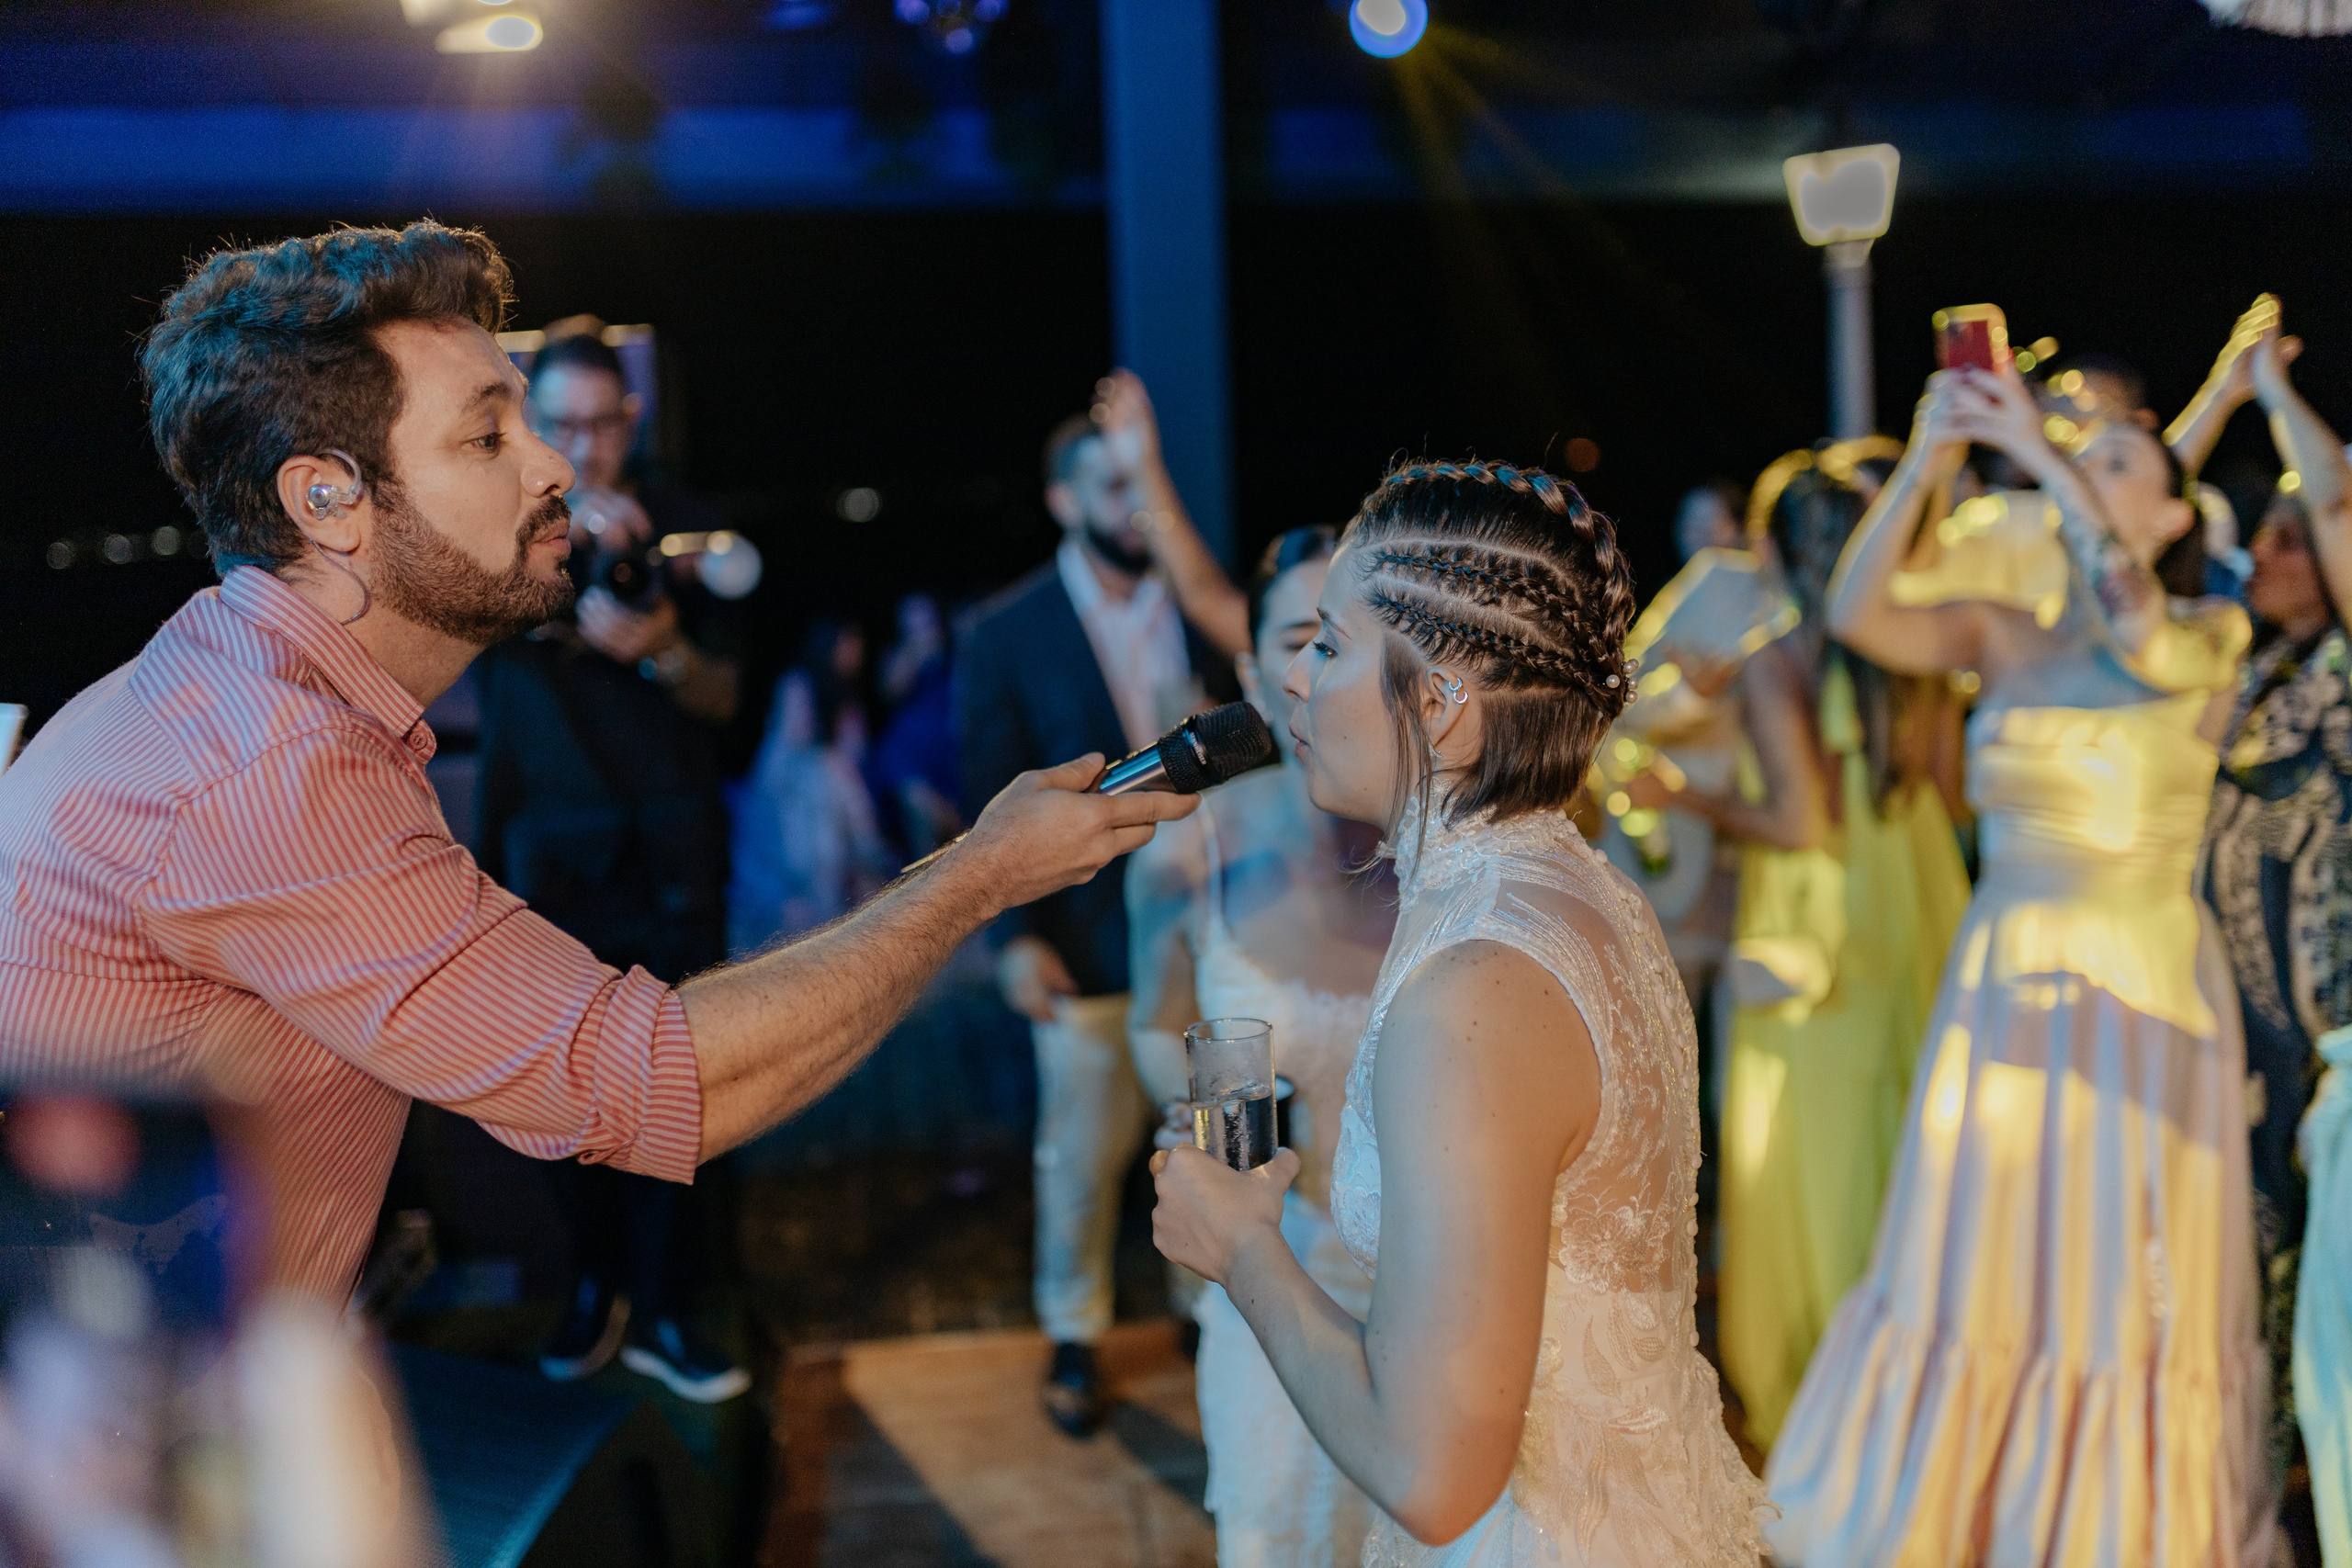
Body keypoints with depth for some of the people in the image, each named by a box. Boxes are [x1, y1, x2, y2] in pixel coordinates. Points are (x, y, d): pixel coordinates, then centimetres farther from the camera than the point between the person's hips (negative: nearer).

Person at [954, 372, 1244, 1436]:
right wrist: (1015, 936, -12)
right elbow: (993, 795, -4)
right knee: (1085, 1154, 9)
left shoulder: (1198, 606, 3)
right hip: (1088, 936, -2)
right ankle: (1073, 1336, 27)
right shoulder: (1009, 633, -3)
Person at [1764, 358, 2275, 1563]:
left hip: (2138, 992, -3)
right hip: (1998, 981, 3)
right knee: (1979, 1272, 9)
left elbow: (2137, 615, -24)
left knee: (2120, 1281, 4)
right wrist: (1923, 467, -14)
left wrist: (2037, 450, -21)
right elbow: (1856, 613, -7)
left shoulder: (2208, 639, -1)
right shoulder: (2007, 639, 6)